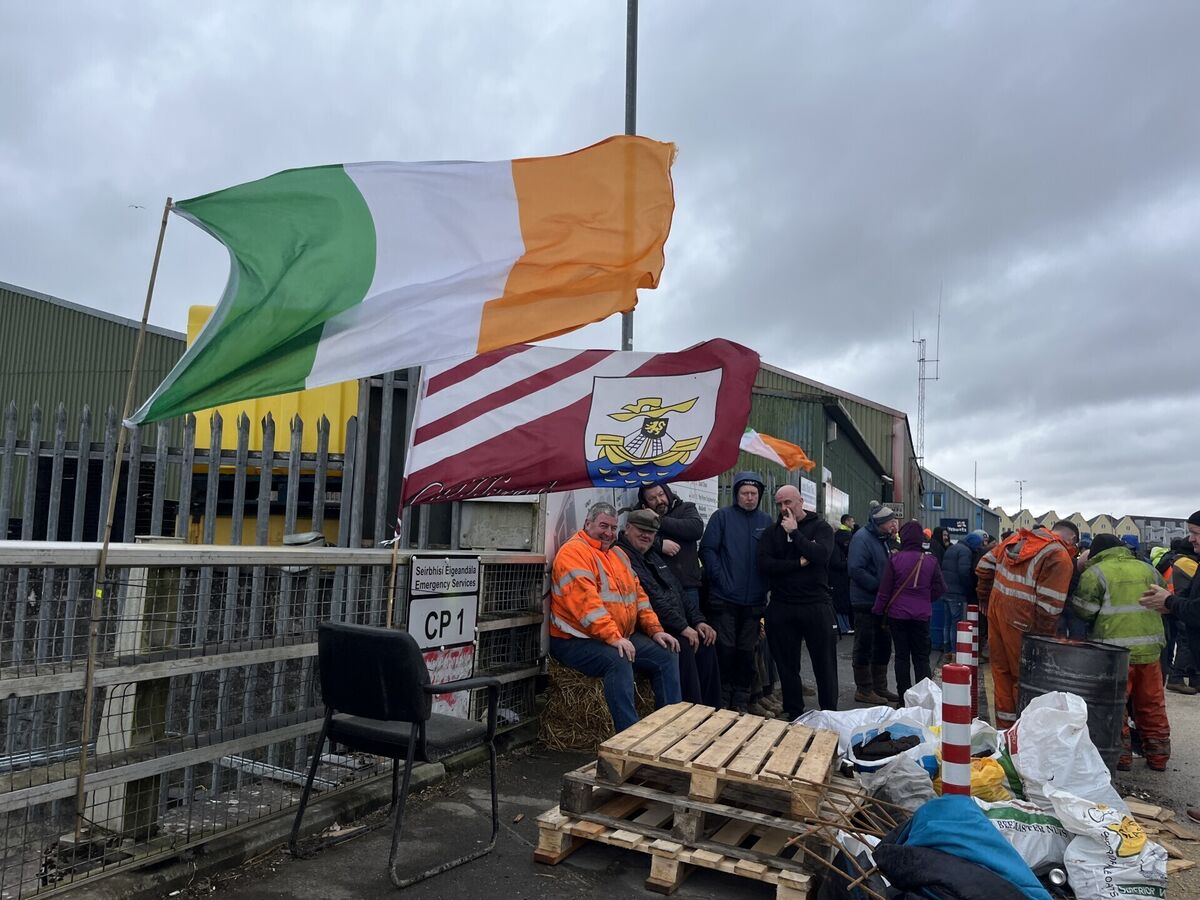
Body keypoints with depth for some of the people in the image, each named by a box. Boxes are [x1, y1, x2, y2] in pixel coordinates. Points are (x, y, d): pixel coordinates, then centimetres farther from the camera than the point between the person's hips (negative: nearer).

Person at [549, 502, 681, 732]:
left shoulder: (617, 553, 18)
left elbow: (638, 593, 19)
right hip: (577, 641, -9)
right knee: (618, 661, -33)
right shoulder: (573, 552, -12)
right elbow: (585, 600, -24)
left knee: (666, 654, -1)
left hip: (622, 637, 9)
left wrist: (655, 629, 7)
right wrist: (613, 637, -29)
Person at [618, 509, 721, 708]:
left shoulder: (654, 557, 21)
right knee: (683, 645, -27)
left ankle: (711, 709, 4)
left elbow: (679, 591, 23)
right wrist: (683, 627, -20)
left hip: (675, 626, 10)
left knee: (706, 642, -5)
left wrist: (698, 621, 9)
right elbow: (651, 599, -20)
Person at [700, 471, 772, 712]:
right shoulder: (722, 516, -2)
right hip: (725, 597, -3)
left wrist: (766, 584, 1)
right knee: (725, 648, 1)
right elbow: (707, 549, -7)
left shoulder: (766, 521, 8)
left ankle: (741, 700, 23)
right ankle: (722, 699, 15)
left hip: (754, 600, 3)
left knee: (747, 651, 11)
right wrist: (719, 577, -13)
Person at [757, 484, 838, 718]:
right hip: (781, 607, 2)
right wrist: (799, 563, -12)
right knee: (787, 665, 10)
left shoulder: (820, 527, 2)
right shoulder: (772, 532, 8)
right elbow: (764, 564, -7)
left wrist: (794, 532, -13)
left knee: (825, 664, 5)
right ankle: (794, 715, 23)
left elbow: (821, 555, -18)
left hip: (816, 604, -2)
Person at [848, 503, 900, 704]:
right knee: (864, 646, 1)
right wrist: (879, 587, -22)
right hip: (866, 602, -9)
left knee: (883, 645, 16)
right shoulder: (862, 537, -16)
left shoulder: (884, 539, 13)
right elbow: (855, 569, -25)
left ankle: (880, 687, 28)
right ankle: (863, 689, 11)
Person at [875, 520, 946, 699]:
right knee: (921, 657, 11)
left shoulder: (895, 559, -11)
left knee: (902, 656, 8)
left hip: (897, 613, -1)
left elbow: (885, 589, -8)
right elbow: (940, 588, -1)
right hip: (921, 615, 1)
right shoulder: (930, 560, -6)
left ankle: (904, 696, 11)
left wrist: (878, 610, 4)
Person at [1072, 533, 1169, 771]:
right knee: (1152, 705, 16)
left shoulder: (1095, 573, -7)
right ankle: (1158, 755, 25)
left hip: (1114, 650, -5)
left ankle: (1120, 755, 10)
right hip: (1150, 648, 5)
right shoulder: (1147, 569, 11)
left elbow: (1083, 611, -9)